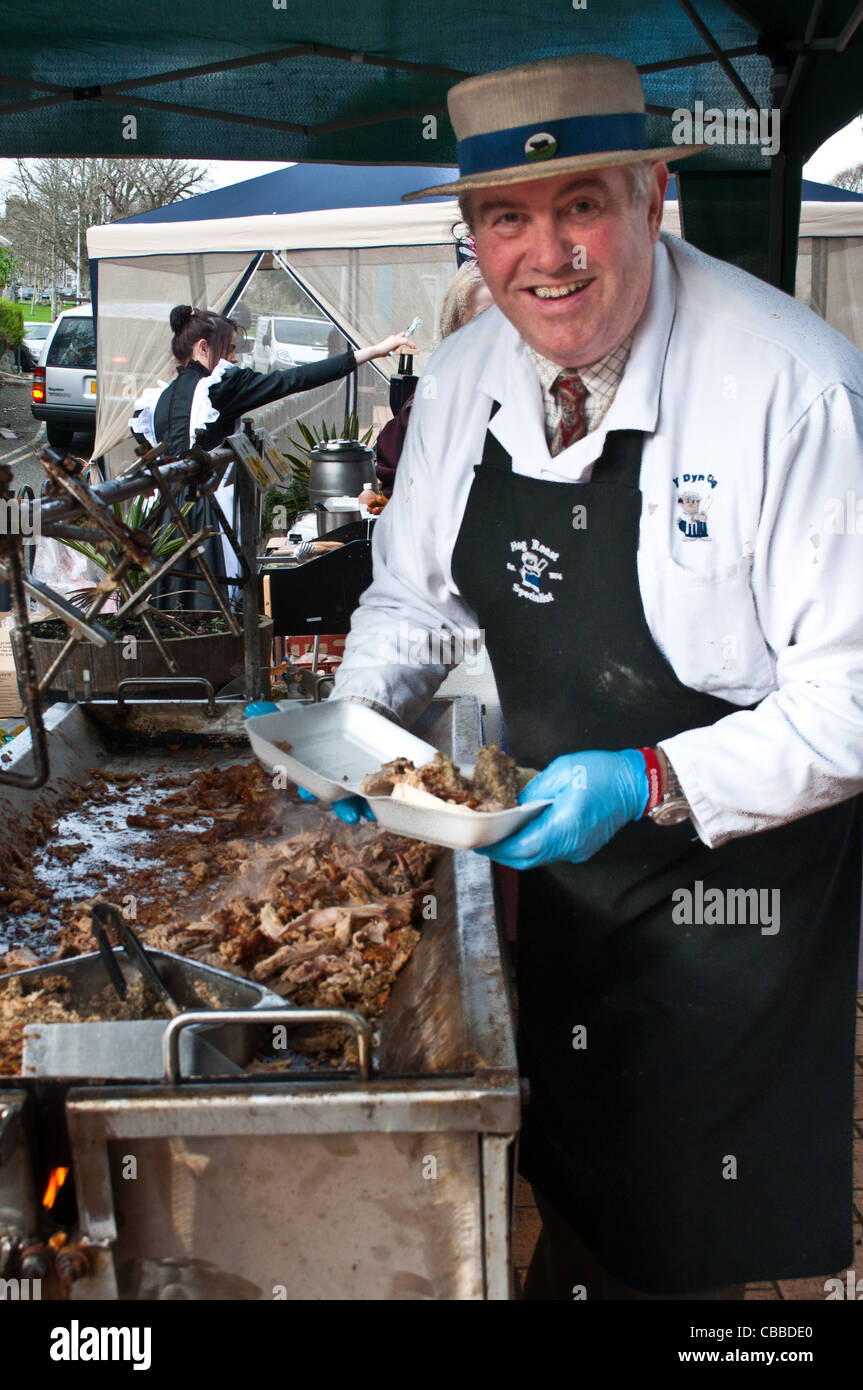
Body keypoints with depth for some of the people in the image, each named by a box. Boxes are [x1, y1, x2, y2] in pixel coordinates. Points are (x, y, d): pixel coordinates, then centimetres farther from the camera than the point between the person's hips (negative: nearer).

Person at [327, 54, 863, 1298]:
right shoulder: (466, 378, -5)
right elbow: (415, 591, 9)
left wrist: (652, 784, -33)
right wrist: (358, 717, -9)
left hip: (739, 866, -5)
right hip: (556, 847, 6)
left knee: (682, 1239, 11)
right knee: (568, 1163, 27)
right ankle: (566, 1273, 54)